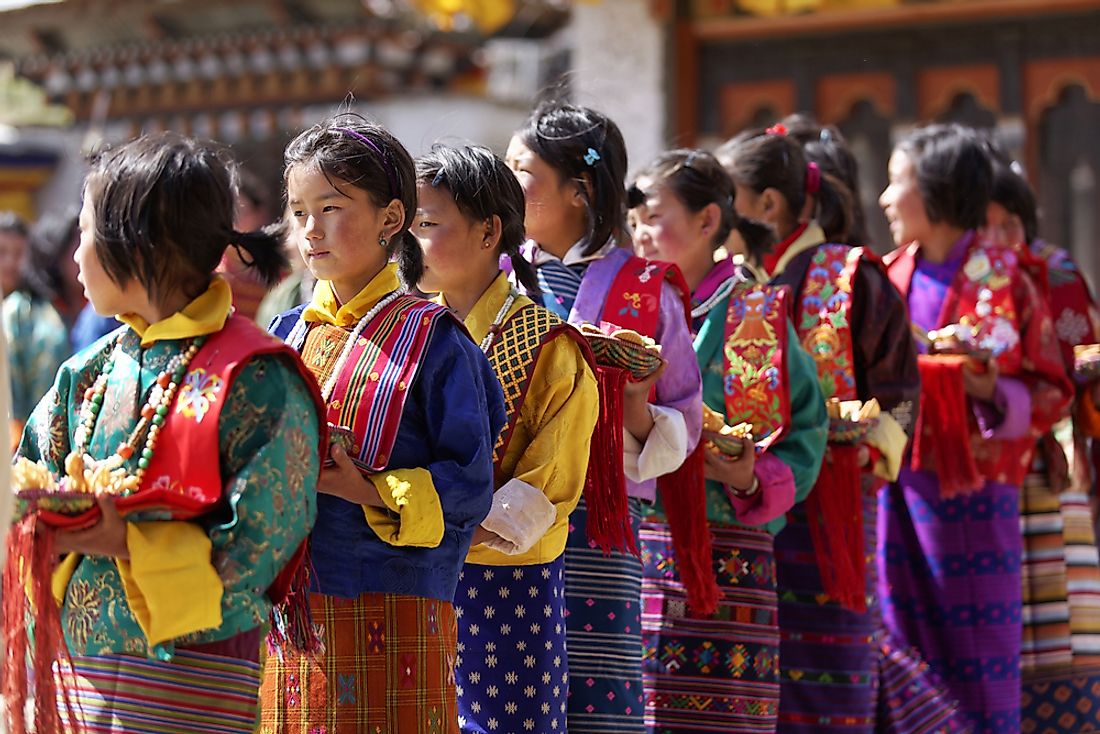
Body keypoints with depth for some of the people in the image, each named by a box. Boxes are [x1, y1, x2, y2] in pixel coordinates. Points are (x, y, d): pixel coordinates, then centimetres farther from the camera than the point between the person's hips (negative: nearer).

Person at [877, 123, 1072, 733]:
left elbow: (1049, 394, -2)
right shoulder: (888, 278, 8)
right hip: (895, 483, 4)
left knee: (977, 658, 0)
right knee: (908, 655, 6)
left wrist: (990, 391, -19)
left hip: (971, 488, -4)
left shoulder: (1001, 281, -4)